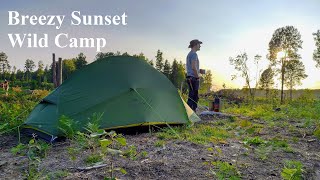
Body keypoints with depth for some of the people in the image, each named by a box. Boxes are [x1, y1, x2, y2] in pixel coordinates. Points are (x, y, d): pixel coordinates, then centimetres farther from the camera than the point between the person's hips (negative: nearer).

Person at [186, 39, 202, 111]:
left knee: (194, 97, 13)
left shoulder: (189, 54, 21)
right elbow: (193, 67, -20)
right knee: (192, 97, -9)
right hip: (193, 78, -10)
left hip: (189, 77, 10)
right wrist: (197, 77, -14)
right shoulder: (194, 54, -11)